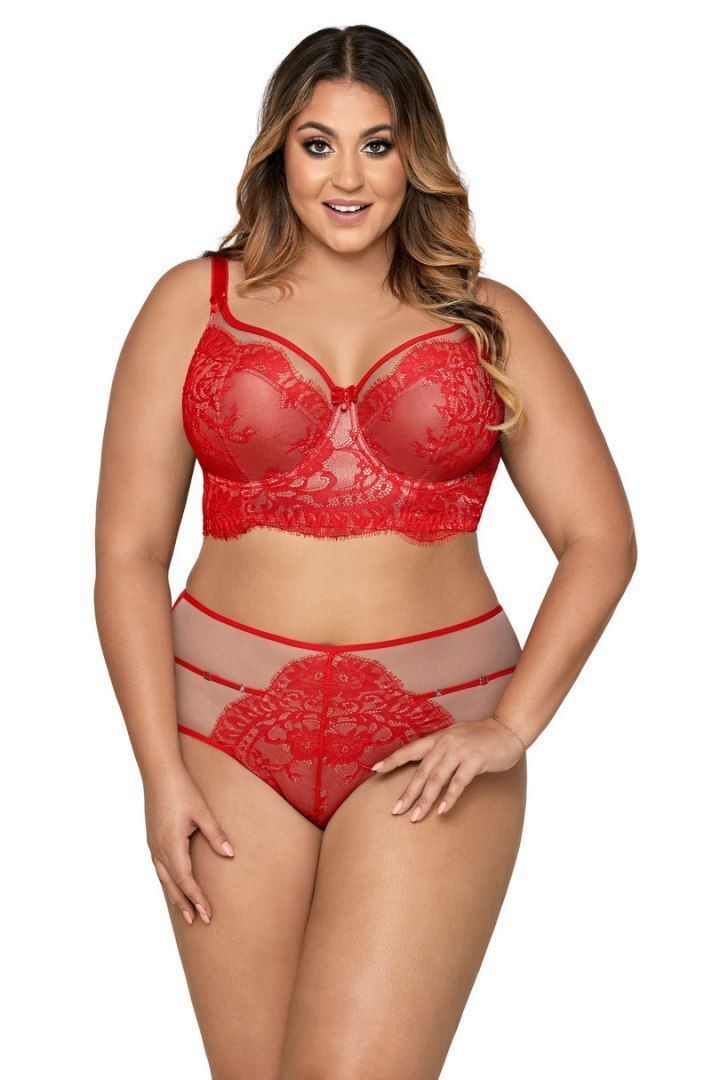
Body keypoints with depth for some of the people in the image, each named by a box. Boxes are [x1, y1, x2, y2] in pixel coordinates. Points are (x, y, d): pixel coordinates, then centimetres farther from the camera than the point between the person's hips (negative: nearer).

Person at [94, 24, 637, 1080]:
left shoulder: (489, 322, 9)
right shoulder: (194, 303, 8)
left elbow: (600, 538, 5)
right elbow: (129, 553, 3)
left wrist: (513, 724, -7)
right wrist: (161, 769, -4)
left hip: (431, 731, -1)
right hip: (230, 718, 1)